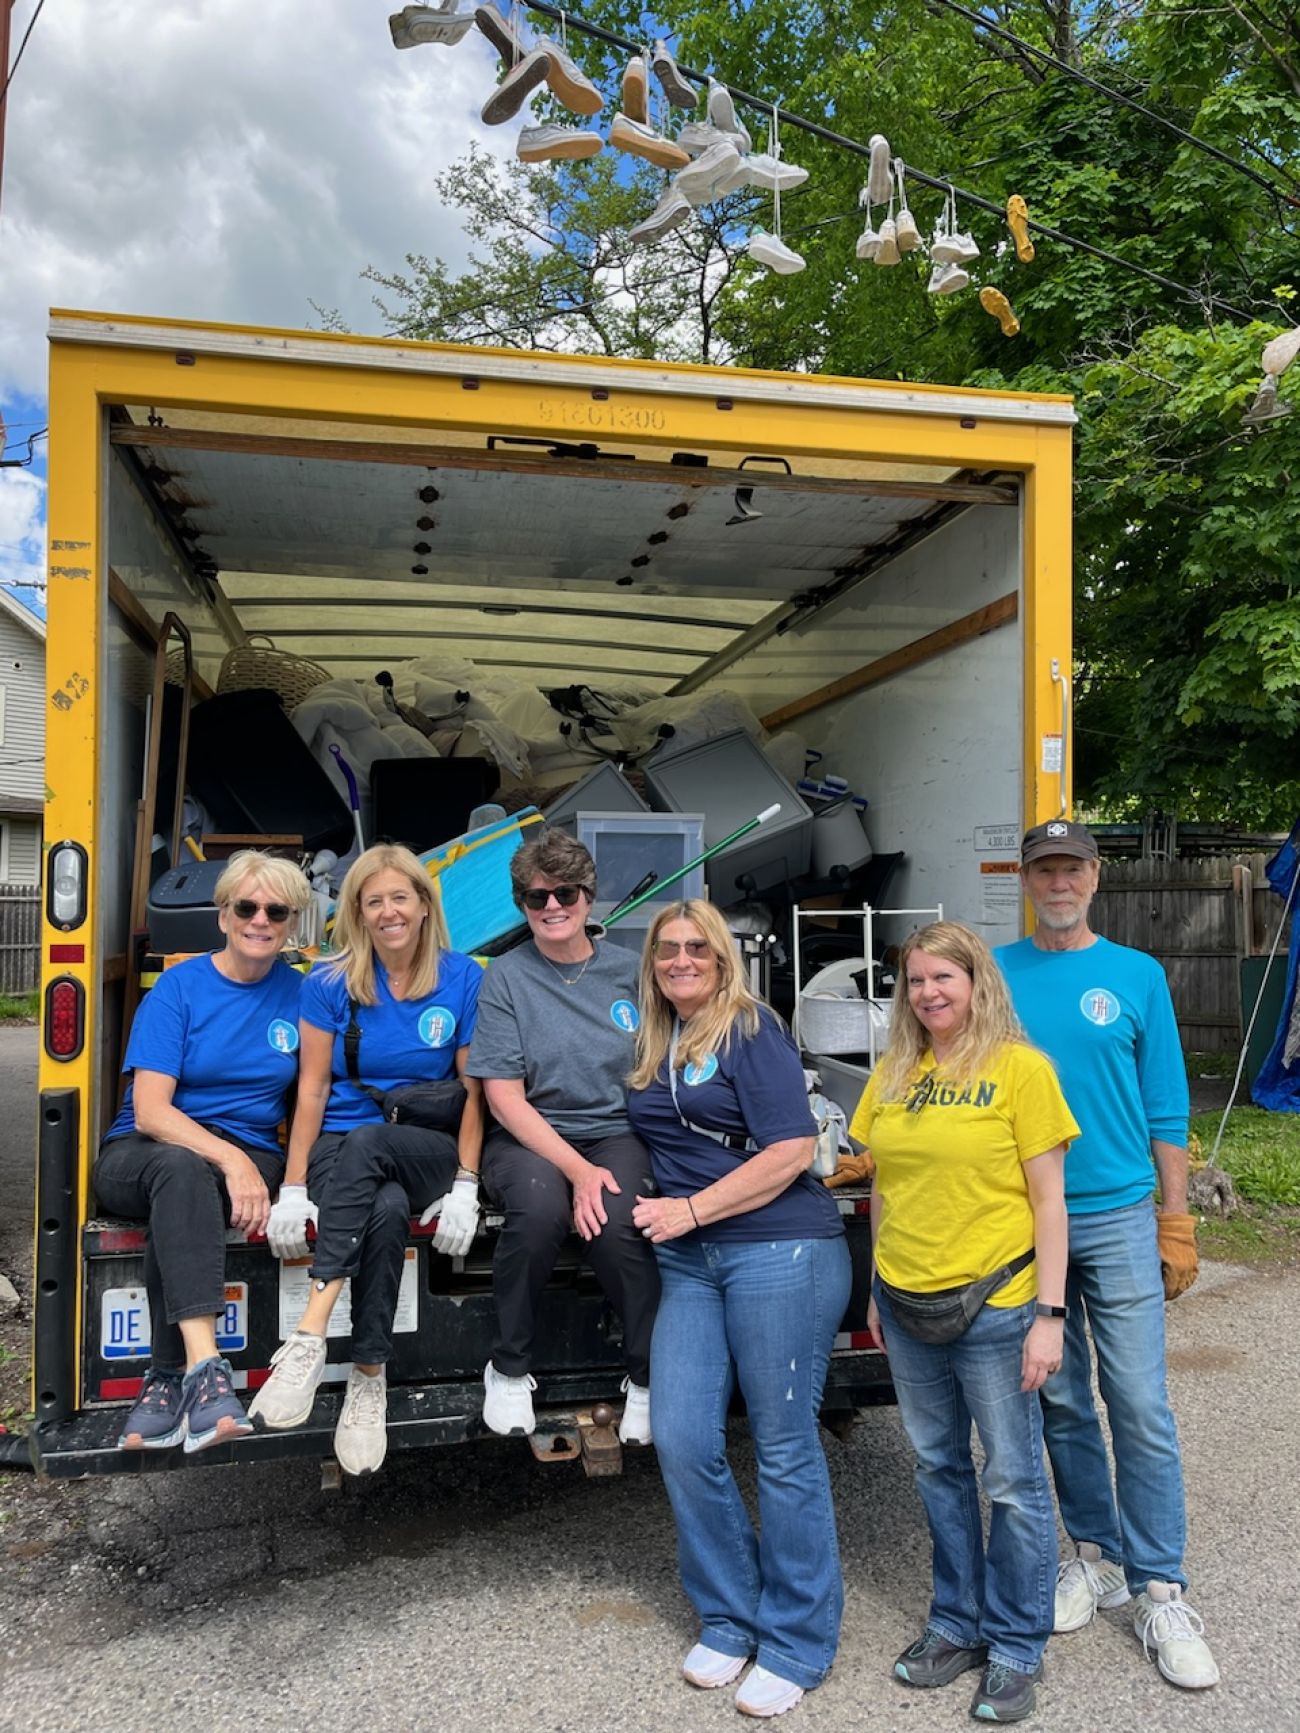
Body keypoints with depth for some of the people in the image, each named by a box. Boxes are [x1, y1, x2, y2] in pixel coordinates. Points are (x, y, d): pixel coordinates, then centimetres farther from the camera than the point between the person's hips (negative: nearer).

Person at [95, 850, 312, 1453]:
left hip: (248, 1159, 1)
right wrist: (229, 1159, -28)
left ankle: (167, 1380, -29)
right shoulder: (178, 987, -4)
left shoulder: (299, 994, 4)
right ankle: (204, 1365, -46)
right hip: (140, 1154, -1)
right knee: (180, 1169, -37)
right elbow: (149, 1111, -12)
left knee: (181, 1199, -34)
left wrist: (273, 1173, -8)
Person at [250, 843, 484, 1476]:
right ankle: (369, 1378, -28)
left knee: (365, 1143, -36)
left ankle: (311, 1332, -35)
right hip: (340, 1149, 1)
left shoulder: (463, 979, -1)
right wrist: (293, 1188, -10)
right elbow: (312, 1089, -1)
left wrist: (465, 1186, -10)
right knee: (385, 1210, -35)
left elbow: (475, 1091, -1)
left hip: (429, 1151, -1)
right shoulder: (330, 983, 1)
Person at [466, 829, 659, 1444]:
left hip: (616, 1132, 1)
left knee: (616, 1222, -30)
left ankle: (648, 1376, -6)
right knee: (540, 1207, -34)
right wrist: (577, 1169, -19)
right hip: (528, 1138, -1)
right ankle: (509, 1367, -9)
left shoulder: (628, 970, 5)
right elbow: (505, 1098, -7)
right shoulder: (506, 977, -1)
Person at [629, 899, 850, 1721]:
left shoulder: (752, 1030, -7)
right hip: (689, 1262, 6)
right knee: (683, 1444, 4)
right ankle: (730, 1618, 25)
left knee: (785, 1450, 3)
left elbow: (791, 1149, -14)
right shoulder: (651, 1047, 13)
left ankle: (797, 1643, 19)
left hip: (781, 1252, -6)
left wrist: (691, 1210, -13)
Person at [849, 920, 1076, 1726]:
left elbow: (1048, 1198, -9)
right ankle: (959, 1623, 36)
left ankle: (1017, 1649, 27)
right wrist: (878, 1291, 12)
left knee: (1014, 1481, 8)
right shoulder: (893, 1075, 5)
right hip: (908, 1305, 5)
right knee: (940, 1469, 18)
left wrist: (1050, 1311, -12)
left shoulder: (1020, 1068, -9)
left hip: (995, 1305, -5)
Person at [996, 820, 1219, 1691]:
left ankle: (1160, 1591, 13)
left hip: (1118, 1219, -1)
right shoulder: (996, 975, 2)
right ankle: (1097, 1553, 29)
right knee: (1061, 1401, 12)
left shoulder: (1137, 975, 2)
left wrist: (1176, 1224, 1)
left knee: (1141, 1408, 0)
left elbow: (1166, 1112, 3)